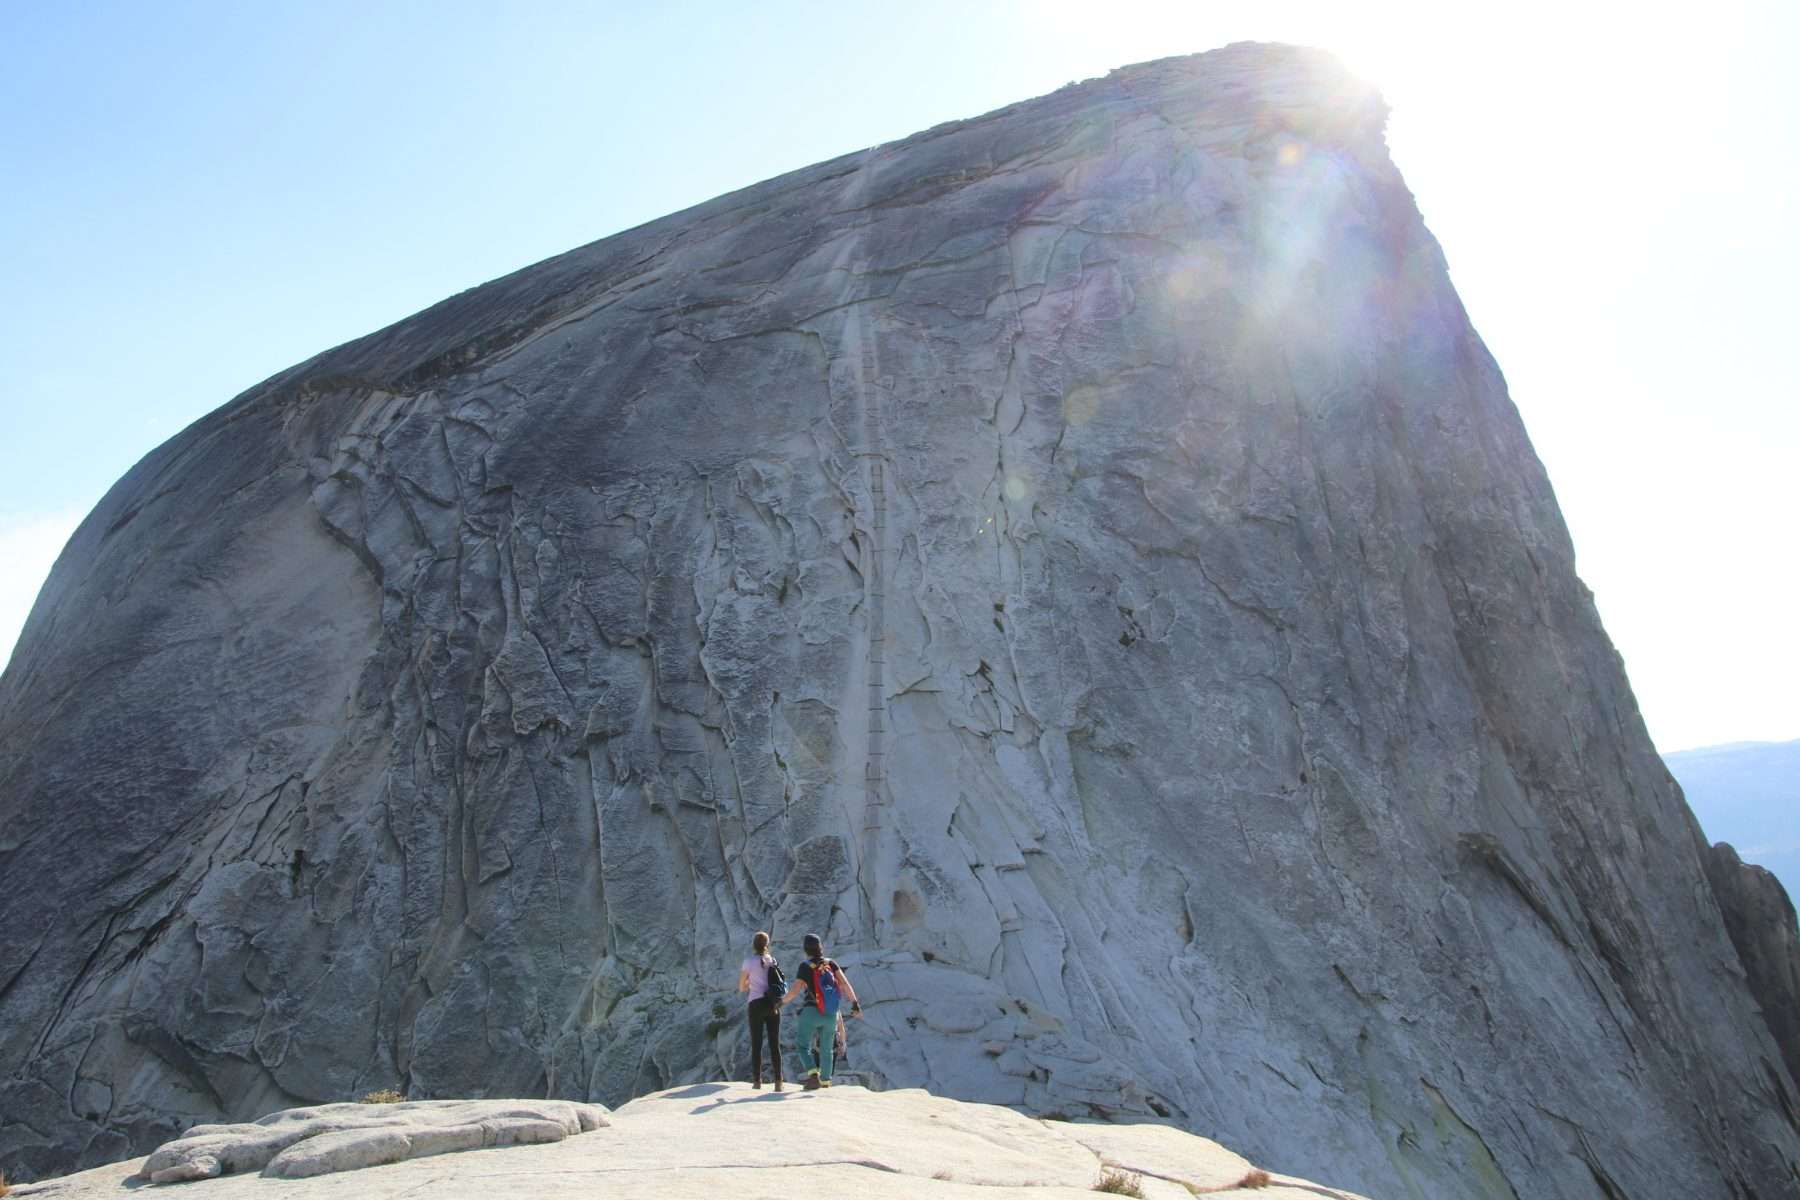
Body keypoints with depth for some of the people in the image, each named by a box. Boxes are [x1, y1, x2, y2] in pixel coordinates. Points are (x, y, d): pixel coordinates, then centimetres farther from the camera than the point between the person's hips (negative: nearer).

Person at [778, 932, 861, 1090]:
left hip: (811, 1012, -4)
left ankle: (813, 1075, -21)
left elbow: (795, 990, -14)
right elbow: (844, 982, -7)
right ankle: (826, 1081, 30)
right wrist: (855, 1003, -6)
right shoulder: (830, 963, 2)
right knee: (826, 1049, 20)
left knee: (803, 1046, 1)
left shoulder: (805, 966, -8)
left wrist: (782, 1000, 2)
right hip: (831, 1015, 5)